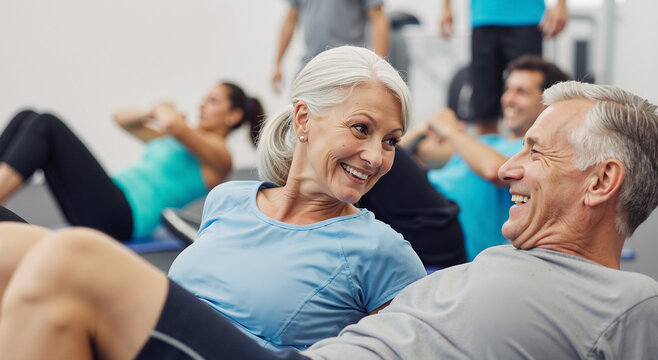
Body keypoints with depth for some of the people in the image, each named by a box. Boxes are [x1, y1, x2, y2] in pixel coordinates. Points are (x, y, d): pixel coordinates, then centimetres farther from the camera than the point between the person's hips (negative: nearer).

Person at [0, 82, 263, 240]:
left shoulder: (219, 156, 2)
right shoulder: (176, 140, 29)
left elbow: (172, 124, -17)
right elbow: (122, 118, 35)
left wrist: (165, 111, 6)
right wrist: (152, 112, 16)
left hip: (122, 216, -9)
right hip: (111, 201, 9)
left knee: (47, 125, -21)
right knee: (28, 119, -5)